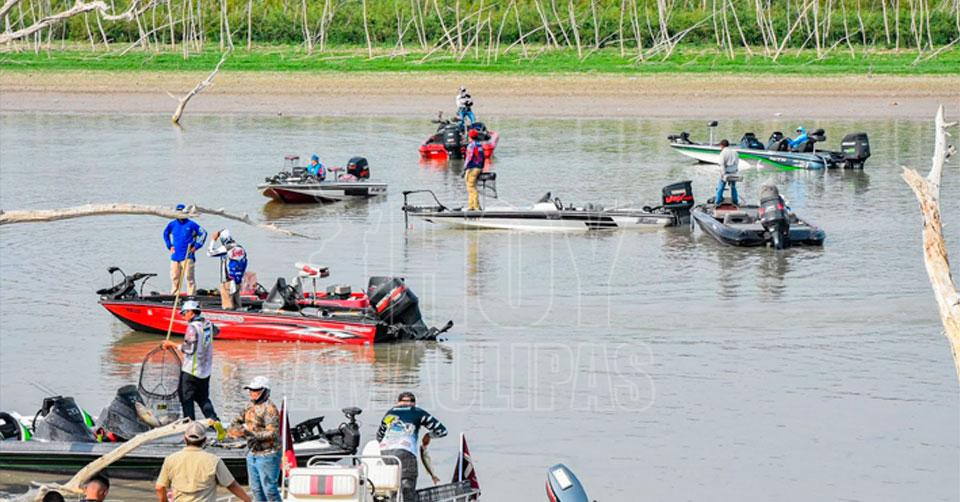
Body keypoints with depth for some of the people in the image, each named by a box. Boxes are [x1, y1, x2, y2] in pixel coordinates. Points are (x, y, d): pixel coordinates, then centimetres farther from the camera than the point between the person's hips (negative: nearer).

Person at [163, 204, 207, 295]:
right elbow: (165, 234, 30)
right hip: (175, 256, 5)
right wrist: (169, 246, 19)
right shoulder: (172, 224, 10)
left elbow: (203, 233, 3)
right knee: (174, 278, 8)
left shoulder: (191, 224, -3)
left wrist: (196, 246, -1)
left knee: (189, 278, -9)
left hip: (187, 256, -5)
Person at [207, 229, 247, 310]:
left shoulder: (225, 249, -15)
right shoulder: (241, 249, 5)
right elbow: (244, 264, 12)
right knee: (237, 304, 15)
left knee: (228, 305, -2)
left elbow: (210, 253, -6)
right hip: (238, 281, 6)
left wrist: (213, 240, 3)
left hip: (227, 281, -6)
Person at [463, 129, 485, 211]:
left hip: (472, 169, -9)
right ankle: (470, 206, 14)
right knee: (471, 188, 14)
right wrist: (481, 169, 25)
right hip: (479, 168, 9)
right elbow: (483, 157, 18)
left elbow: (469, 158, -17)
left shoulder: (471, 145, -12)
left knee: (471, 188, -7)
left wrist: (464, 170, -13)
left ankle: (477, 206, -12)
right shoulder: (480, 145, 13)